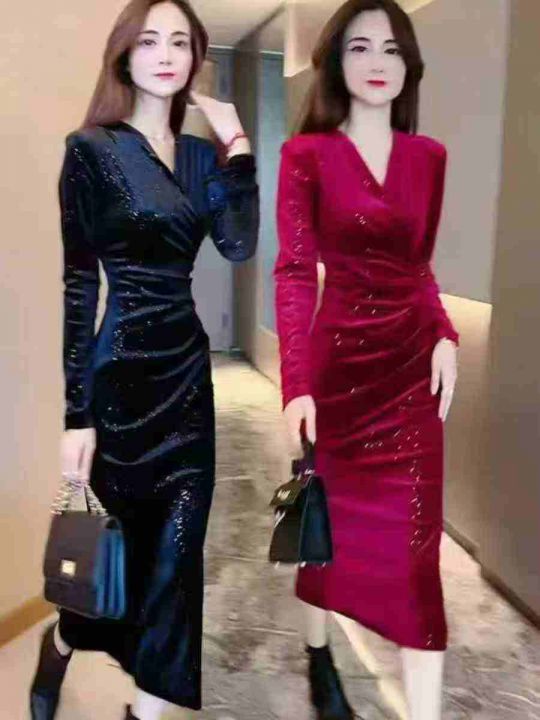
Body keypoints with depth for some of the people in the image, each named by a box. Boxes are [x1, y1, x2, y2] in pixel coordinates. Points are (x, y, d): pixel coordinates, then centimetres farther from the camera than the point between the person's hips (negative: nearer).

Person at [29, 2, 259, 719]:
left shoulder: (200, 153, 10)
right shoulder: (92, 149, -7)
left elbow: (240, 244, -5)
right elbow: (77, 284, -11)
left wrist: (236, 140, -6)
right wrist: (76, 411, -14)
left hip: (187, 366, 6)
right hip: (122, 371, -6)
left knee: (175, 551, 9)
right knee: (134, 545, 8)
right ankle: (61, 642, 40)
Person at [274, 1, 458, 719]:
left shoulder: (428, 157, 8)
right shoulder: (307, 155, -4)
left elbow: (419, 267, 14)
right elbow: (295, 273, -10)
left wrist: (445, 338, -3)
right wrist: (296, 385, -20)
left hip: (412, 361, 3)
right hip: (338, 357, -2)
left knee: (415, 537, -1)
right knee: (327, 515, 13)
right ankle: (319, 658, 37)